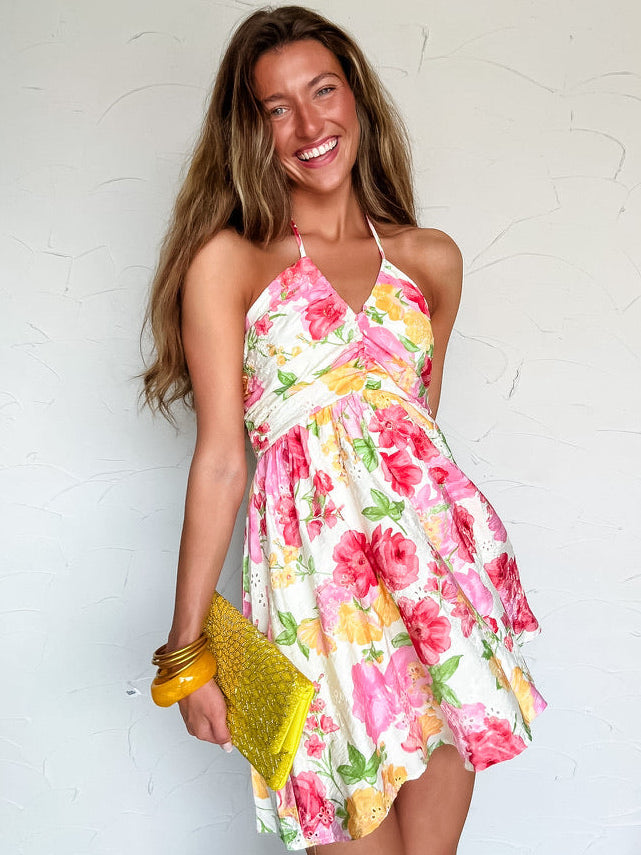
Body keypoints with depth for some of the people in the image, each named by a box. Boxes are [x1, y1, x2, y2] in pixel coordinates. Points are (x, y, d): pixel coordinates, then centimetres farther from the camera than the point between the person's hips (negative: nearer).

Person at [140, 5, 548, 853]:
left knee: (441, 784, 8)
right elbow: (221, 457, -5)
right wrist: (188, 646, -6)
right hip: (315, 556, -4)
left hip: (434, 542, 4)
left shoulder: (430, 259, 12)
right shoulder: (228, 259, -1)